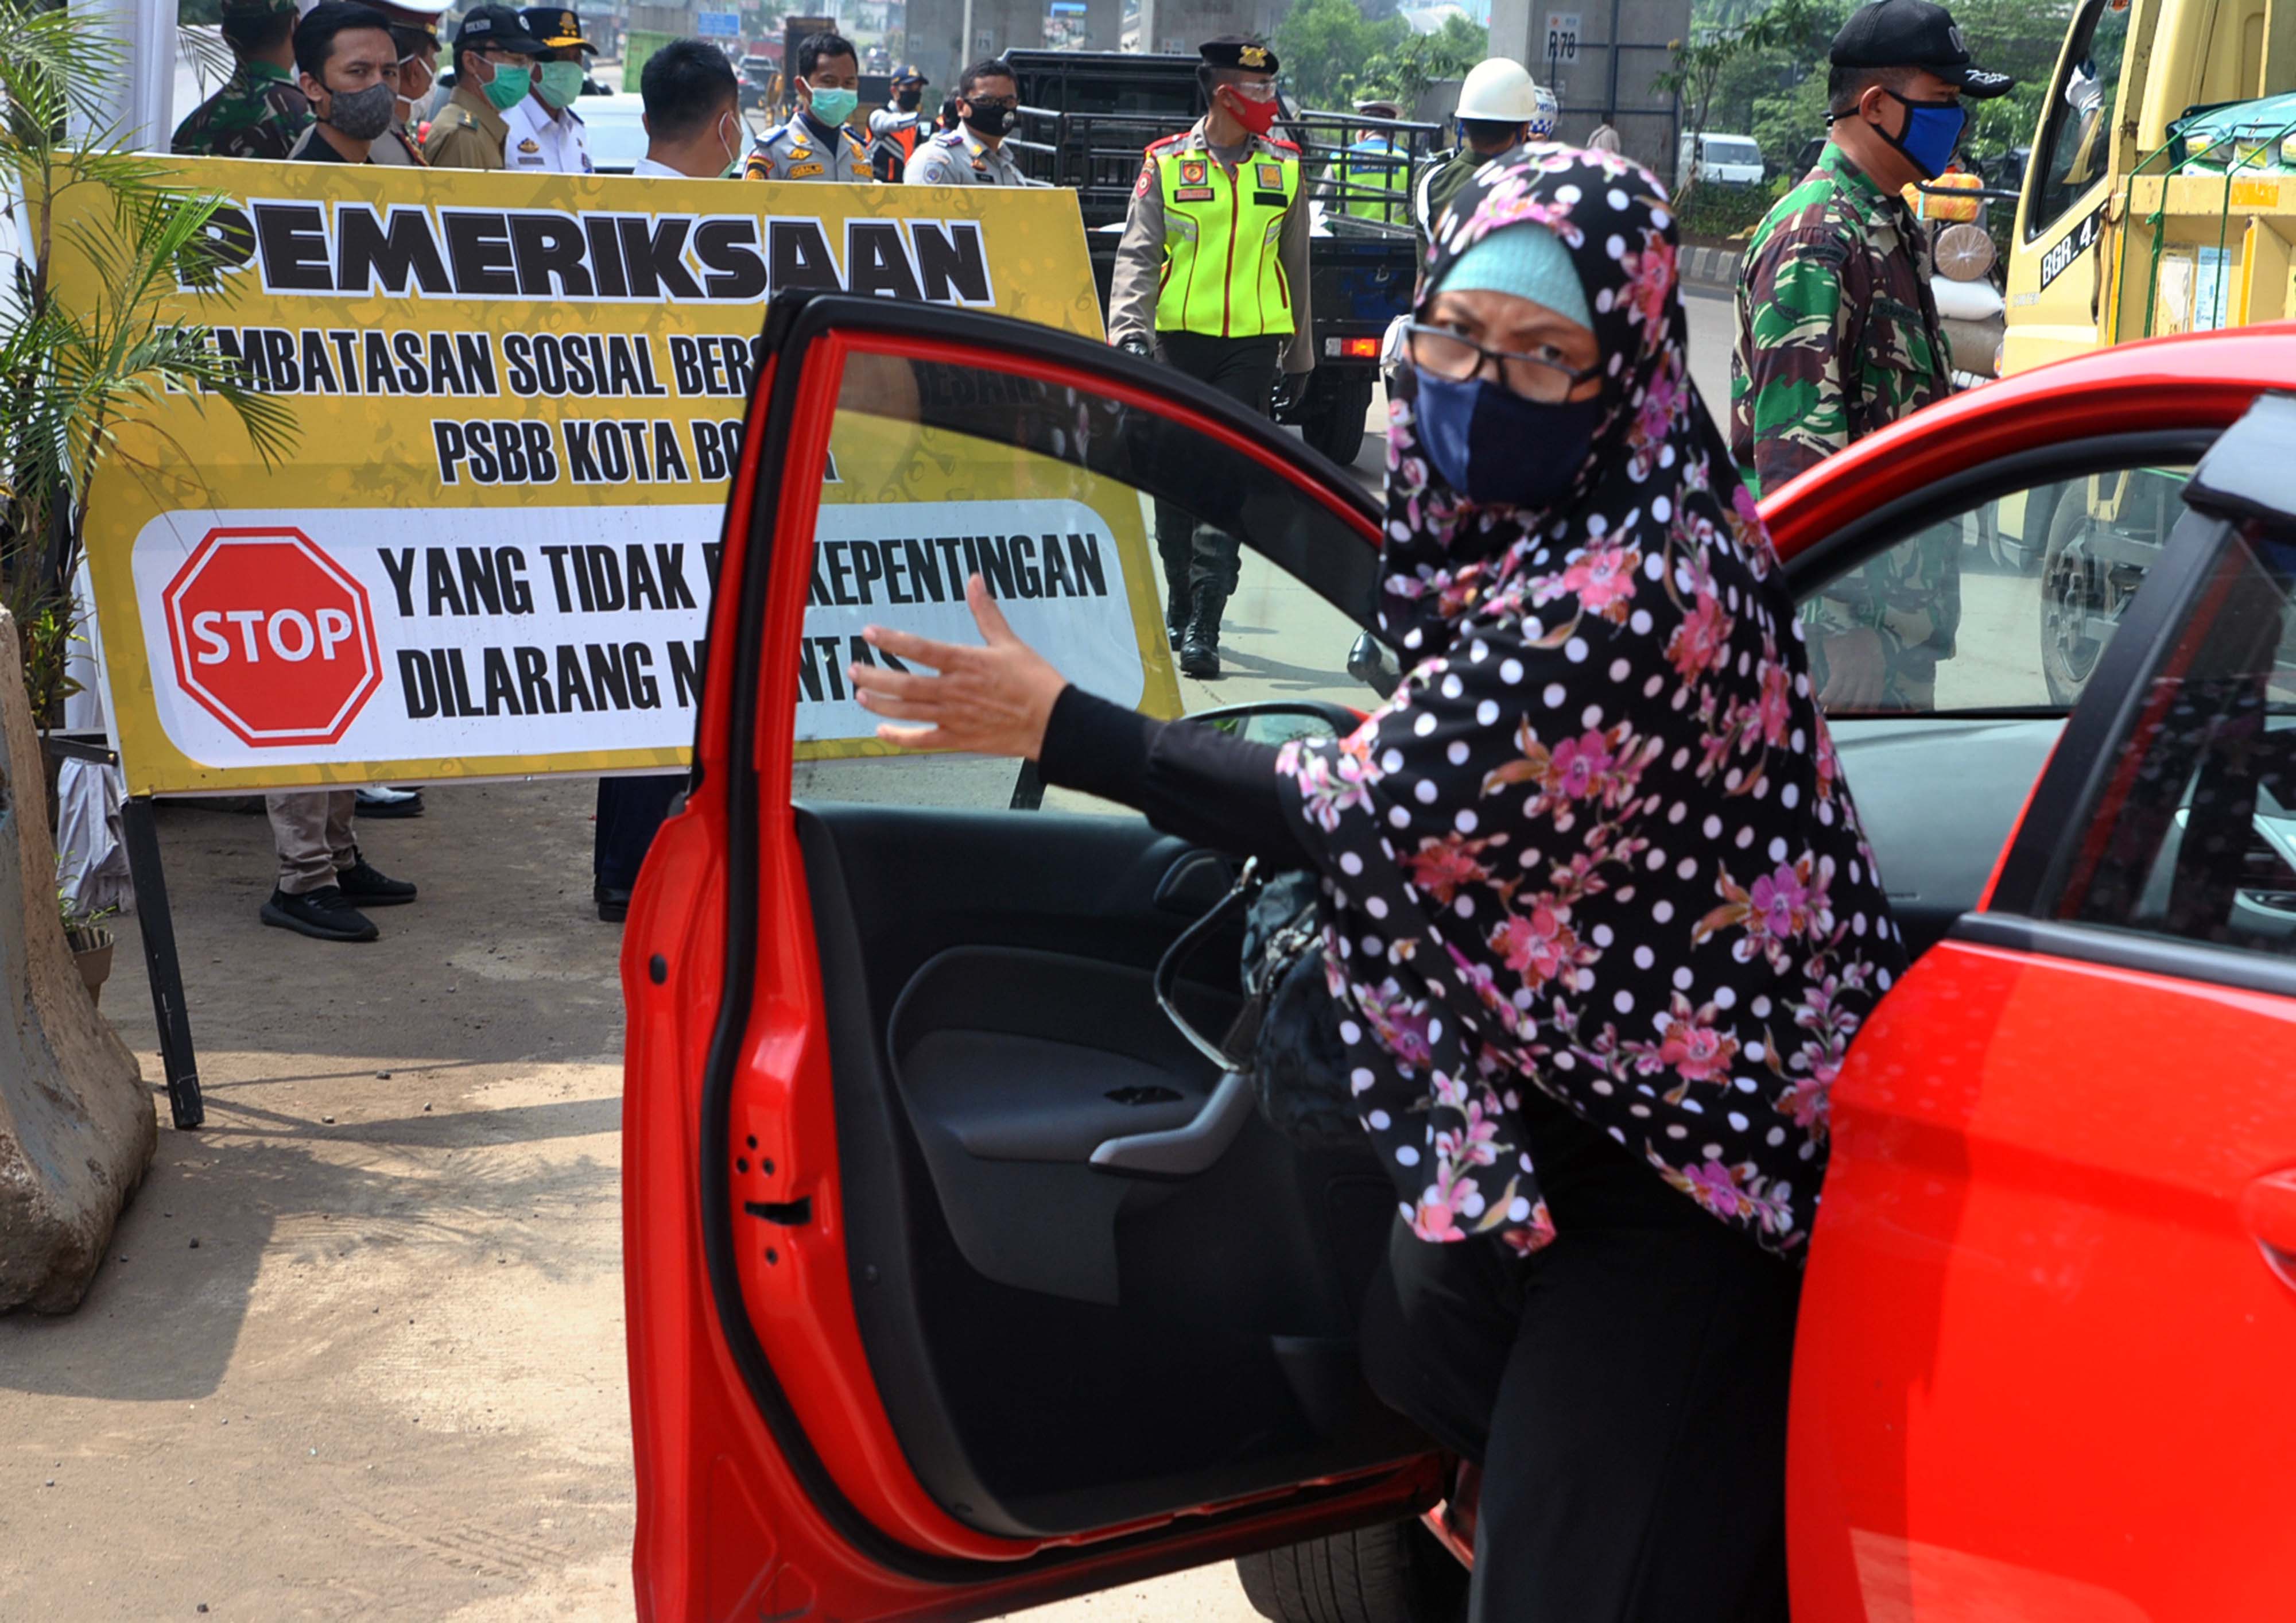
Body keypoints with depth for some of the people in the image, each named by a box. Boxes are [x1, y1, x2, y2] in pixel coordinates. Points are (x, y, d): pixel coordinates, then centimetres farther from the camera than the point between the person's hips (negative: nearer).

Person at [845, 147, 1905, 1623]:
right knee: (1421, 1349, 27)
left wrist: (1060, 726, -24)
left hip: (1697, 1129, -9)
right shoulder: (1517, 519, -3)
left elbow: (1374, 808, -29)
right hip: (1562, 1076, 10)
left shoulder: (1638, 592, -32)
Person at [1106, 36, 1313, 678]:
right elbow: (1137, 255, -2)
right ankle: (1179, 606, 27)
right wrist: (1130, 331, -17)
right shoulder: (1166, 163, 2)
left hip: (1253, 342, 0)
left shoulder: (1284, 167, 8)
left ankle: (1203, 629, -12)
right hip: (1180, 337, 0)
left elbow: (1294, 265, 15)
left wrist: (1299, 356, 17)